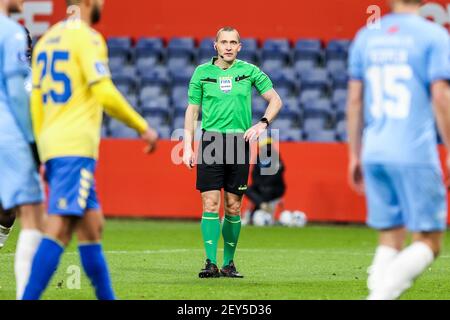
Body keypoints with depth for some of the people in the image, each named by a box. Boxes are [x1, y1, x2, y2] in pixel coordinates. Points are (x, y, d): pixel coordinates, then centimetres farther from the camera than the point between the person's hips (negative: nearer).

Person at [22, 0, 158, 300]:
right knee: (58, 230, -14)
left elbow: (36, 102, 19)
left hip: (51, 147, 9)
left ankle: (107, 297, 16)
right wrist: (143, 127, -4)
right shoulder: (87, 37, -7)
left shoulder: (46, 41, 19)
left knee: (91, 227, 13)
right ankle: (29, 297, -22)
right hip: (76, 147, -9)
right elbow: (105, 94, -15)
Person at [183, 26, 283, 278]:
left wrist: (262, 124, -5)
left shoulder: (249, 71, 5)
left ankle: (229, 263, 14)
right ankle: (211, 263, -9)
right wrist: (188, 147, 3)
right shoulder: (202, 72, 6)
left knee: (234, 207, 3)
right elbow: (192, 110, 10)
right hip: (210, 141, -1)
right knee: (211, 204, -9)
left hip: (239, 142, 1)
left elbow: (275, 100, 12)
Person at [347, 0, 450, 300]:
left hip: (374, 154, 5)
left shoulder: (366, 37, 11)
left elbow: (355, 99, 12)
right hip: (415, 155, -5)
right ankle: (381, 294, -19)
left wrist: (355, 154, 19)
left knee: (389, 240, 11)